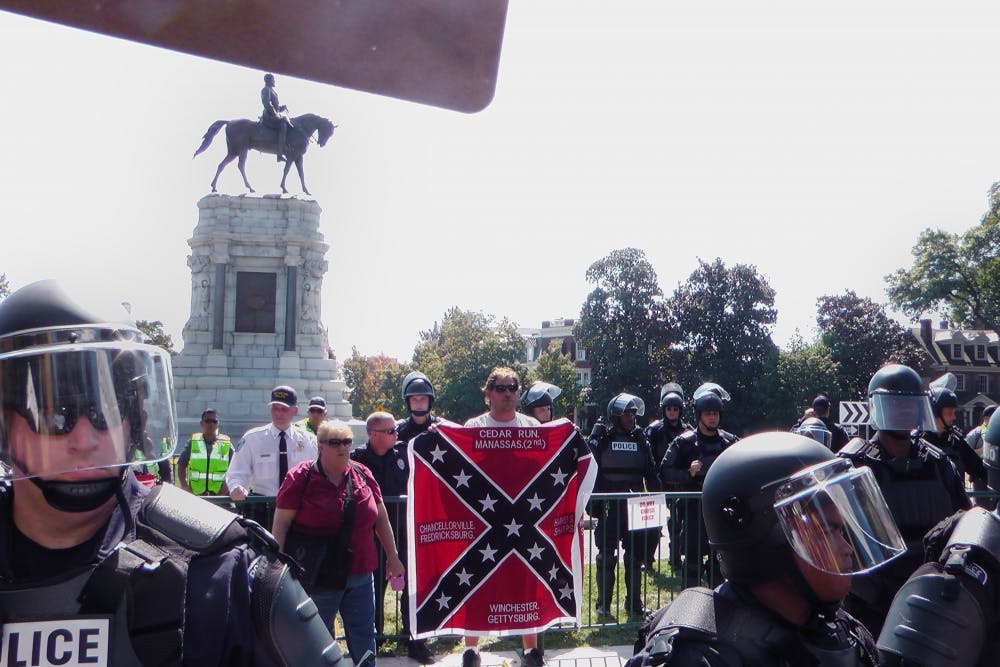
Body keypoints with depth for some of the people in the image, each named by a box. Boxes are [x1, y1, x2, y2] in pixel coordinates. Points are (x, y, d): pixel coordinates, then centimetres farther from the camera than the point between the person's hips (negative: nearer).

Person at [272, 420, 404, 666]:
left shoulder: (362, 474, 4)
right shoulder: (300, 477, -7)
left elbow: (381, 518, 12)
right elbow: (280, 524, -8)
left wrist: (392, 557, 13)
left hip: (360, 575, 4)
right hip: (318, 579, -4)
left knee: (365, 639, 11)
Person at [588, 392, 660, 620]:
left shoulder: (640, 440, 11)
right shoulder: (601, 439, -2)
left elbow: (651, 474, 14)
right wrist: (593, 505, -12)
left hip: (635, 507, 4)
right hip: (609, 507, -4)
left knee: (635, 556, 9)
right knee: (606, 556, 2)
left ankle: (635, 602, 19)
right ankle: (603, 603, 12)